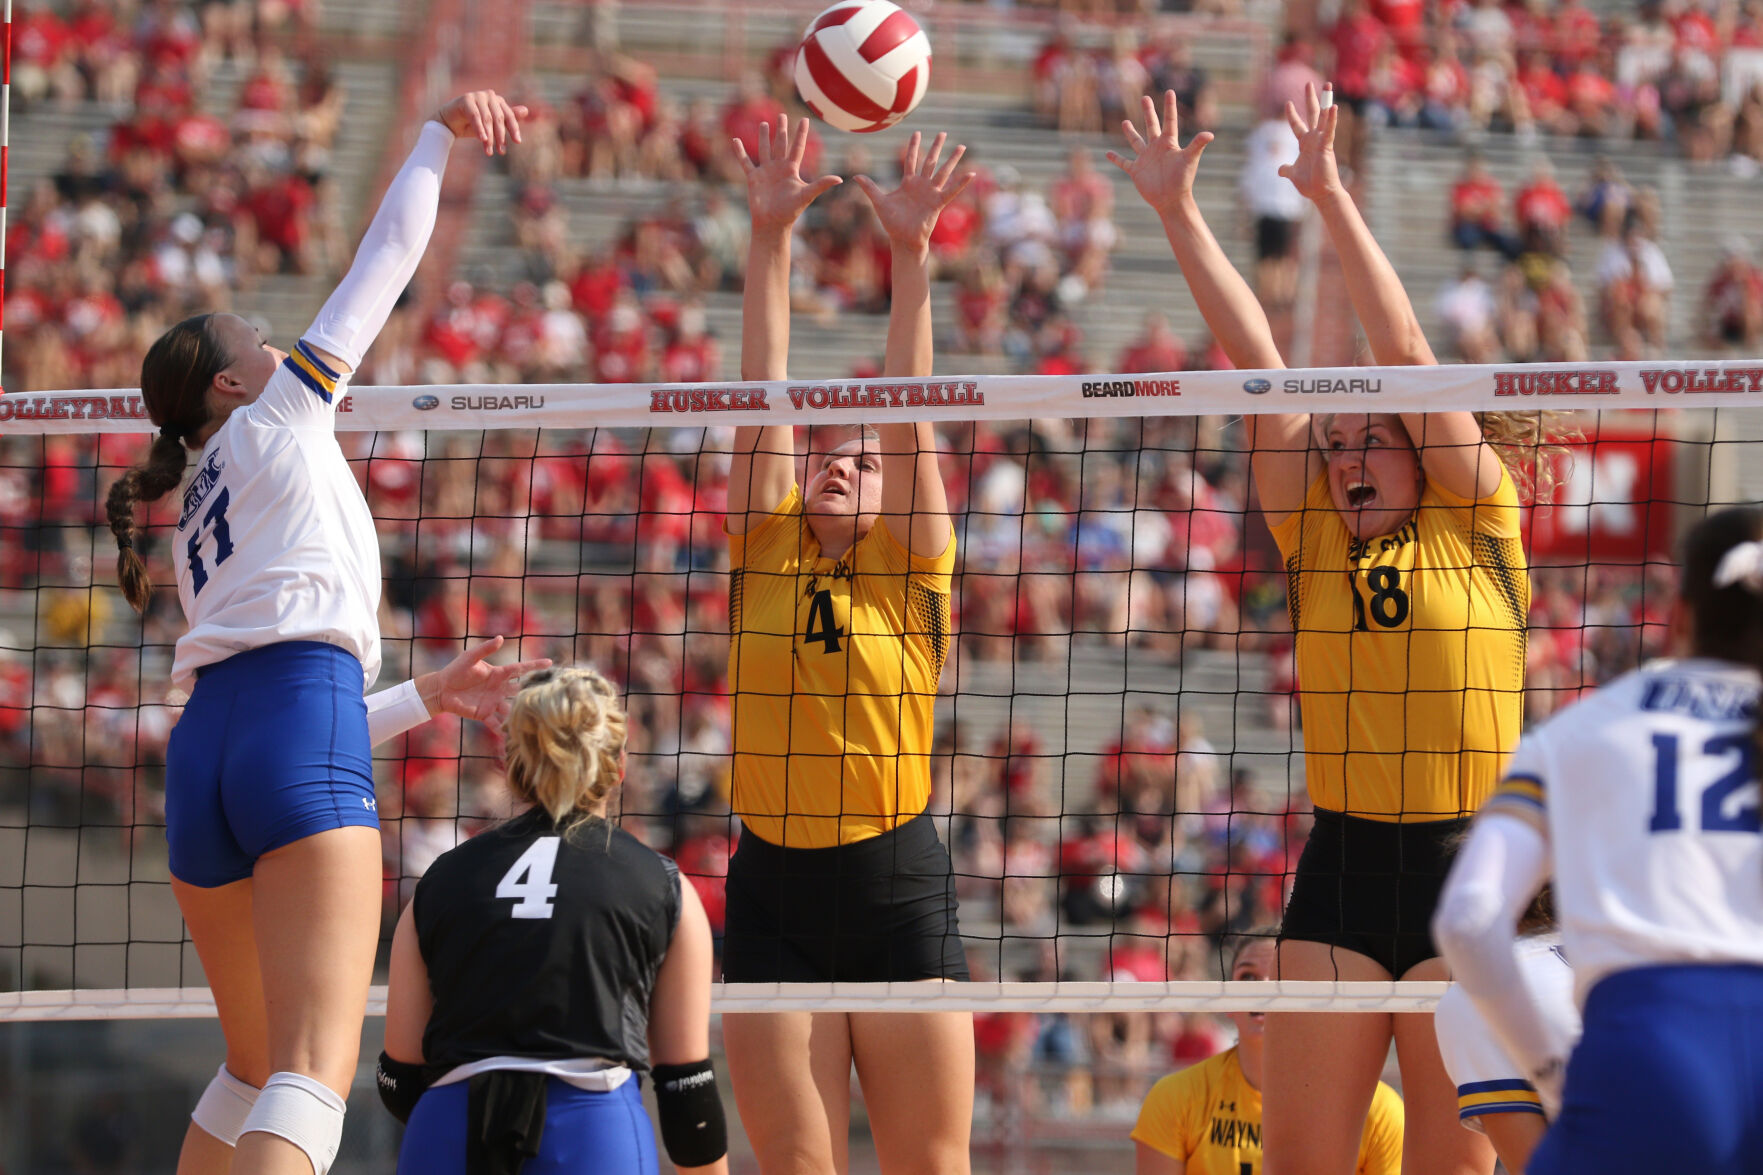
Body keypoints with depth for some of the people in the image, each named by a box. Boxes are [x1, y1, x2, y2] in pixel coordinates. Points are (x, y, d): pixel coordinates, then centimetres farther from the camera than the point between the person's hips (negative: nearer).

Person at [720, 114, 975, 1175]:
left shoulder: (913, 570, 4)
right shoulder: (766, 553, 9)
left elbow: (908, 413, -5)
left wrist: (910, 253, -15)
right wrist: (771, 239, -4)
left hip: (899, 888, -2)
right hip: (773, 890, 2)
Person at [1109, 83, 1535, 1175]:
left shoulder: (1476, 522, 3)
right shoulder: (1316, 538, 12)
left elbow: (1406, 347, -4)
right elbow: (1255, 358, 6)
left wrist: (1332, 199, -8)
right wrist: (1180, 214, 5)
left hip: (1466, 858, -4)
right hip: (1341, 865, 4)